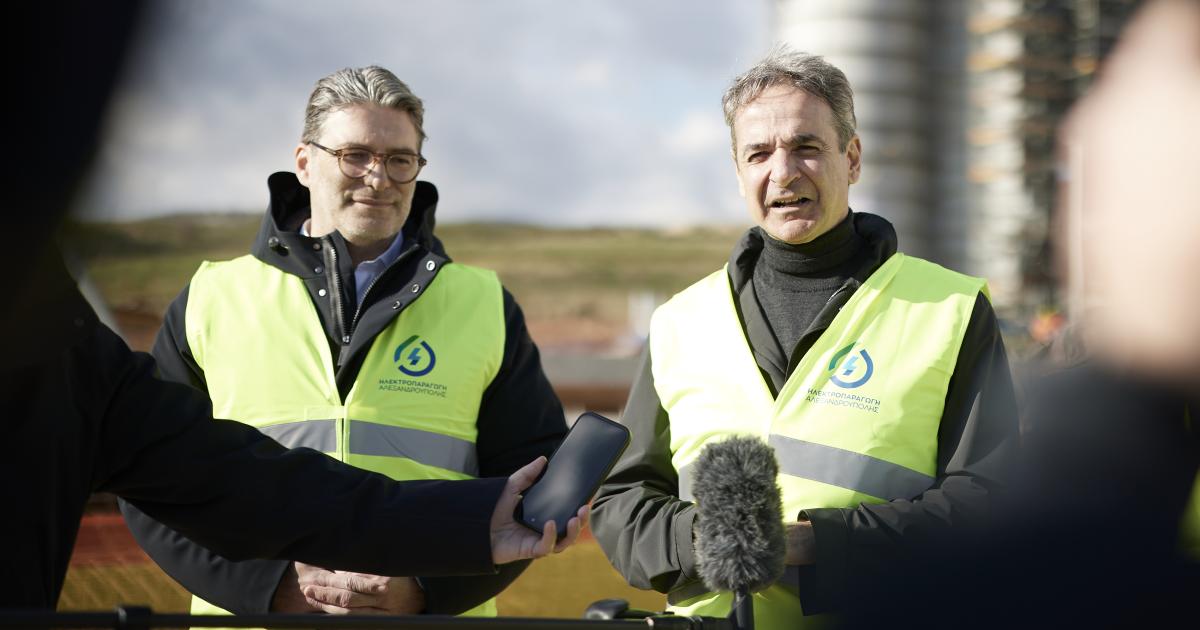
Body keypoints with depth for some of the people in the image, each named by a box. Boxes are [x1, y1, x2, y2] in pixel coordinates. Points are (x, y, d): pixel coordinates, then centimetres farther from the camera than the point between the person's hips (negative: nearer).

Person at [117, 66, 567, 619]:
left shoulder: (485, 306, 6)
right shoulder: (211, 300, 4)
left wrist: (428, 586, -11)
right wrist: (271, 582, -11)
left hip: (433, 618, 0)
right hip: (251, 612, 0)